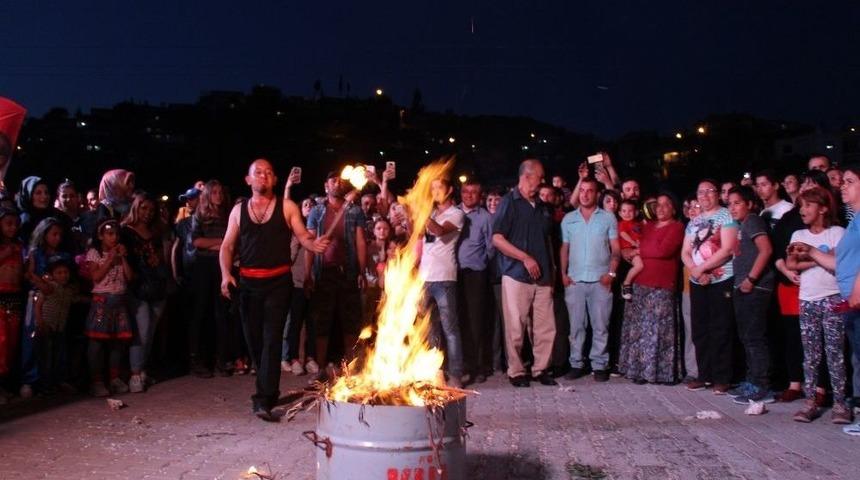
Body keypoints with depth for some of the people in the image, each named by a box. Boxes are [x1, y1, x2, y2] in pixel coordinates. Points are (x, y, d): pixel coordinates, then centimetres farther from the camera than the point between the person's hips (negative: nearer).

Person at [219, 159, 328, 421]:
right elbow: (227, 246, 8)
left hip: (278, 281, -3)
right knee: (253, 338, 11)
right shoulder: (238, 210, 10)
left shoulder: (287, 207, 4)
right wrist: (226, 274, -7)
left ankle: (264, 400, -11)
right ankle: (268, 389, 32)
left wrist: (315, 244, -24)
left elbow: (303, 237, 0)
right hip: (248, 282, 3)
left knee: (271, 338, -10)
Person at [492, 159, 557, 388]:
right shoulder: (509, 202, -3)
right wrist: (526, 258, -14)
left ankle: (541, 369, 19)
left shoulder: (542, 207, 16)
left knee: (546, 327, 5)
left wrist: (551, 272, 14)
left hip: (542, 277, 6)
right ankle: (516, 372, 13)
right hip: (517, 276, -5)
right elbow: (497, 239, -11)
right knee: (516, 328, 0)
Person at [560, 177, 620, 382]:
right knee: (576, 325, 5)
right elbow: (564, 249, 11)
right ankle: (576, 363, 12)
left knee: (600, 326, 2)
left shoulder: (608, 218, 4)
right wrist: (563, 274, 1)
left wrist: (611, 273, -8)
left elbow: (616, 249, 3)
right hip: (574, 280, 2)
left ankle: (600, 365, 10)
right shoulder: (568, 219, 10)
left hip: (600, 280, -1)